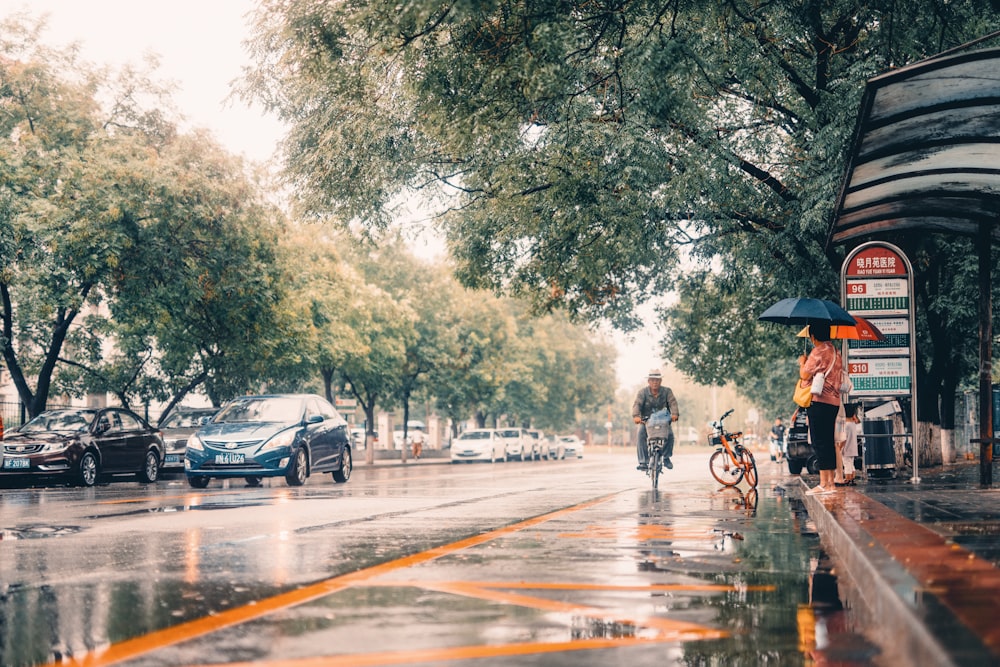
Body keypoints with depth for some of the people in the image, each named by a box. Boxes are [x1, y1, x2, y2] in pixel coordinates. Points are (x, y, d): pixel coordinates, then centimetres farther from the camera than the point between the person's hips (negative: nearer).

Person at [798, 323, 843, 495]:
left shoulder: (818, 351, -11)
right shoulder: (836, 352, 17)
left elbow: (804, 375, -12)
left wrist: (802, 362, 9)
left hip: (819, 400, -9)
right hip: (834, 401, 9)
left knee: (819, 442, -8)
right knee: (828, 442, 11)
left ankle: (824, 484, -12)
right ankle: (831, 482, 12)